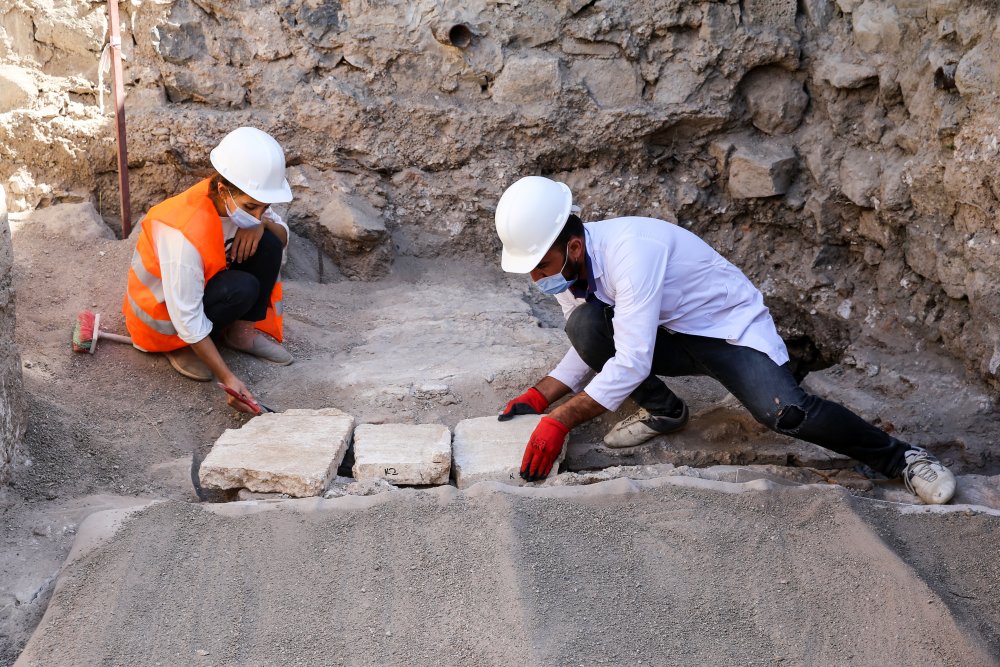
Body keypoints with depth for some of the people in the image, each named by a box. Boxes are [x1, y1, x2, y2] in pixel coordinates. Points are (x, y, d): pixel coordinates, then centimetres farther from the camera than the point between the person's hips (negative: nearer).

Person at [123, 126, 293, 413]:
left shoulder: (237, 201, -17)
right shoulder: (184, 234, -37)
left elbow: (283, 236, -1)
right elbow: (188, 321, -33)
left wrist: (262, 224, -24)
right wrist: (228, 378, -35)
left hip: (202, 287, 7)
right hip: (162, 315, -7)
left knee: (268, 243, -15)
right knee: (242, 289, -33)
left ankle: (241, 331, -1)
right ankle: (179, 348, -9)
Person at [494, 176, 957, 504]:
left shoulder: (627, 249, -34)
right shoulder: (568, 266, -8)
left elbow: (631, 363, -39)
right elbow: (588, 351, 3)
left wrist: (560, 422, -38)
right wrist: (539, 398, -11)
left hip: (734, 328, -6)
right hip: (671, 338, 7)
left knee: (785, 412, -31)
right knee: (585, 326, -20)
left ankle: (900, 458, -5)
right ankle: (662, 411, 5)